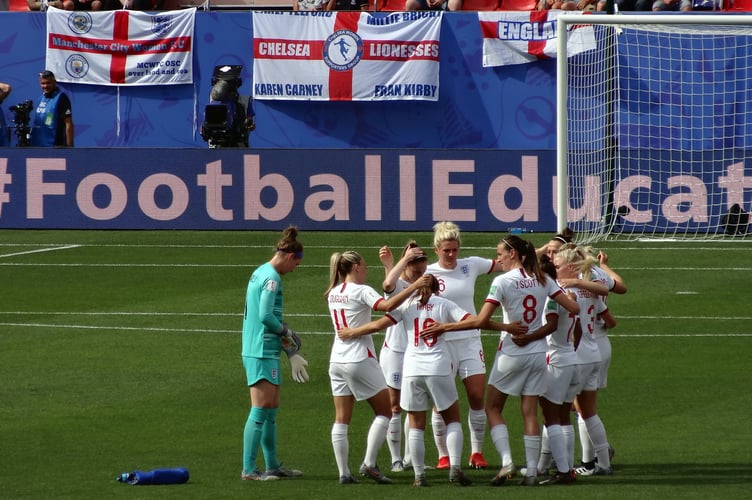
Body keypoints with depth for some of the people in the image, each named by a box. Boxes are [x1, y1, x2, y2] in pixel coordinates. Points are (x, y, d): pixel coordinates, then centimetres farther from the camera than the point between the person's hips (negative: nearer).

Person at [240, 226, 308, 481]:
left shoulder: (261, 272, 15)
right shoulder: (272, 277, -15)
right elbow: (265, 316, -23)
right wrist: (286, 333, -4)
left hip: (260, 350, 10)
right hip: (262, 352, -10)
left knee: (271, 409, 15)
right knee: (260, 410, -9)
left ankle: (273, 465, 23)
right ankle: (249, 469, -9)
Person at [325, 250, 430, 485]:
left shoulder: (333, 294, 10)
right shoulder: (361, 291, -11)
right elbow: (387, 305, -28)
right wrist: (414, 286, -27)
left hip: (337, 359, 7)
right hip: (360, 358, -7)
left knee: (341, 419, 5)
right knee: (384, 412, 5)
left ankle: (343, 473, 0)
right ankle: (369, 464, -7)